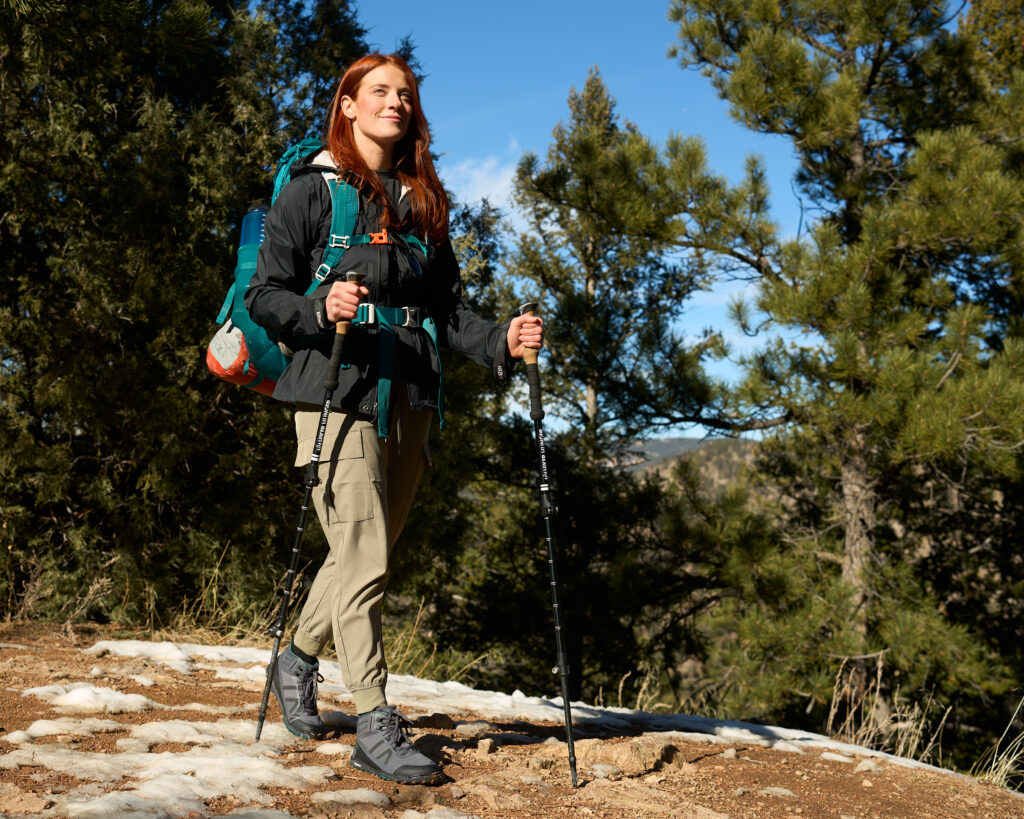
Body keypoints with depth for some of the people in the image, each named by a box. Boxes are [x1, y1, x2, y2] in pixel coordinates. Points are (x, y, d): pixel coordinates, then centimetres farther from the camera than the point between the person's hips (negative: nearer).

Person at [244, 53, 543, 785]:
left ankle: (298, 662, 35)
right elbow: (264, 296, -2)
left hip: (409, 395, 6)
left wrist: (501, 341, -3)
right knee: (364, 559, -10)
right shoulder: (312, 191, 2)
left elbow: (449, 310, 16)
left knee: (370, 550, 12)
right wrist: (322, 309, -22)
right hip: (337, 390, -6)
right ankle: (376, 726, -3)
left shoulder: (423, 202, 18)